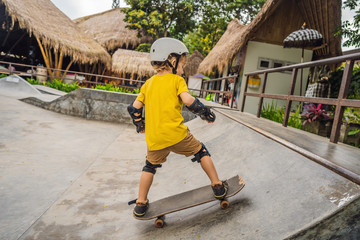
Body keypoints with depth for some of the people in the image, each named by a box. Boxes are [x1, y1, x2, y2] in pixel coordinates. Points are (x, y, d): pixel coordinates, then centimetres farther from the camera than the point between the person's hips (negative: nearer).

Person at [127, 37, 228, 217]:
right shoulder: (176, 80, 0)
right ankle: (218, 186, 23)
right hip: (176, 134, -4)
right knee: (202, 153, 16)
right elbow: (188, 100, -15)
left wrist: (140, 125, 29)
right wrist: (206, 114, -2)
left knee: (150, 167, 23)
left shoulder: (148, 83, 15)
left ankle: (140, 204, 28)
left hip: (154, 138, 5)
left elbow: (134, 107, 14)